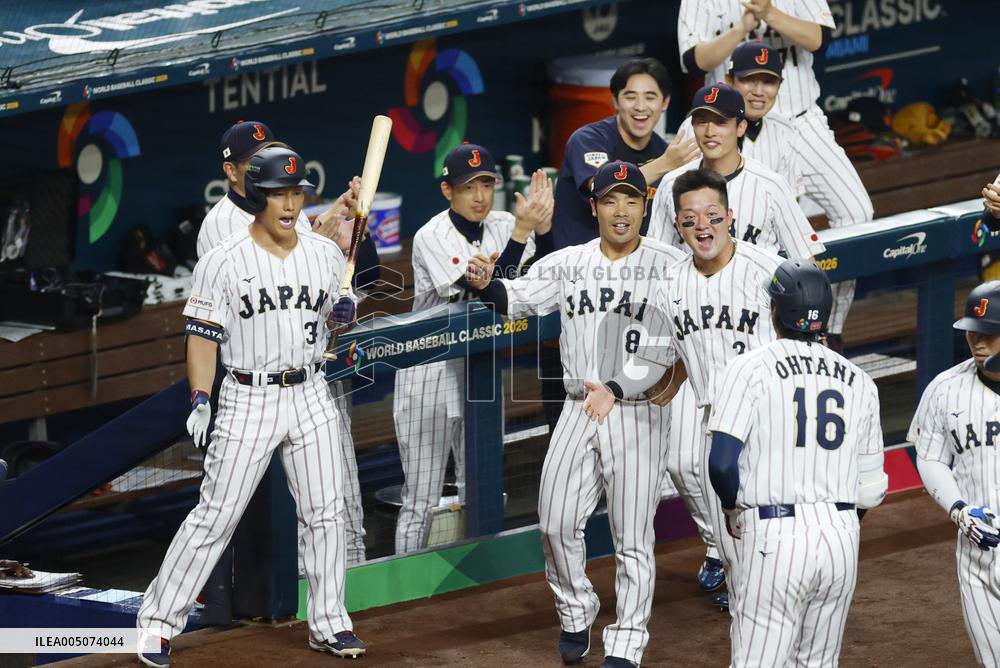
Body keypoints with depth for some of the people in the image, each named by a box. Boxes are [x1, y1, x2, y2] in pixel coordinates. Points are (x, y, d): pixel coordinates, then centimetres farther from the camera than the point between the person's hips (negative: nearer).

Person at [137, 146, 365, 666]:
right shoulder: (223, 262, -9)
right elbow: (203, 335, -7)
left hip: (310, 395, 4)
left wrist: (346, 311, -9)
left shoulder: (326, 254, 4)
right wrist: (200, 403, -16)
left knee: (325, 511, 6)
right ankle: (158, 622, 4)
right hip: (247, 400, -4)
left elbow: (338, 315, 15)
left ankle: (328, 623, 18)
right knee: (215, 516, -4)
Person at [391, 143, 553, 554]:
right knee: (420, 500, -3)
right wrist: (521, 231, -28)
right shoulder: (431, 238, -15)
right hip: (430, 371, -5)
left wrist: (543, 226, -26)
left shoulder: (502, 227, 1)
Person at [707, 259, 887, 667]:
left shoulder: (749, 369, -3)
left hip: (775, 540, -5)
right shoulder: (859, 382, 12)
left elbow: (722, 462, -12)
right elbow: (870, 490, 12)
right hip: (843, 537, 5)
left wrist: (733, 510, 7)